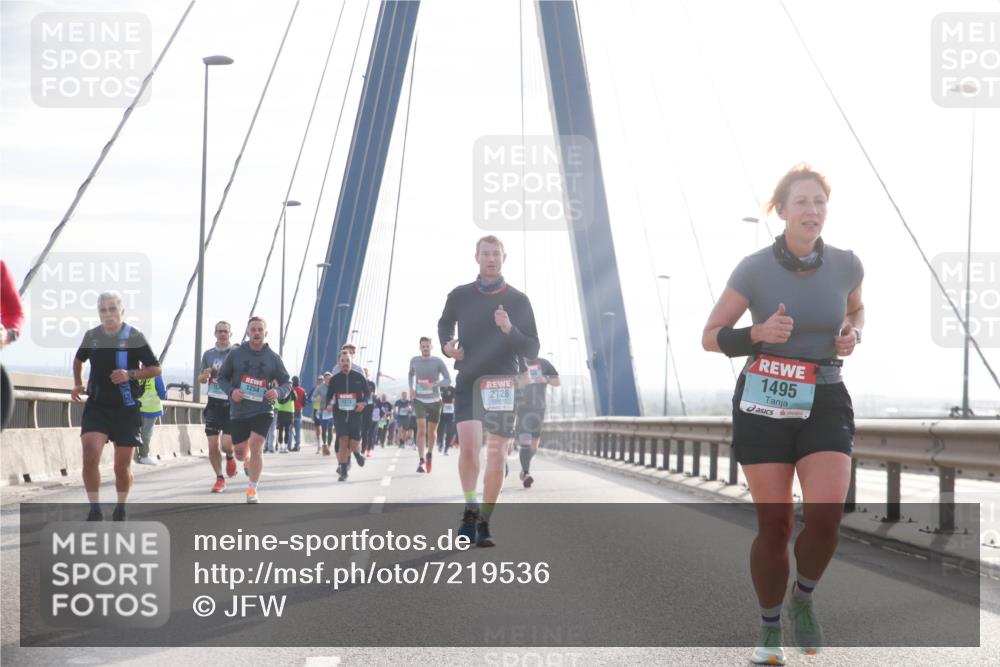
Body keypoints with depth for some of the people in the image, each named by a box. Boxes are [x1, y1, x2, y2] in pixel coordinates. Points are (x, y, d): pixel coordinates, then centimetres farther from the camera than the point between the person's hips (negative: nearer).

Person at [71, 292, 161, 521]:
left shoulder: (134, 337, -9)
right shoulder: (91, 336, 3)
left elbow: (155, 369, -4)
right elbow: (78, 360, 24)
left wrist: (130, 374, -19)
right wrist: (78, 384, 11)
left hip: (126, 408, -2)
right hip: (96, 405, 2)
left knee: (122, 466, 6)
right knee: (90, 456, -17)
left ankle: (120, 509, 28)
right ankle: (95, 510, -6)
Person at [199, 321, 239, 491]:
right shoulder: (209, 354, 9)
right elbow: (201, 380, 18)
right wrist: (205, 375, -4)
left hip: (232, 405, -3)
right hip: (213, 404, 3)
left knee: (226, 444, -12)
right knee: (213, 446, 0)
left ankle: (230, 457, 24)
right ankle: (219, 479, 18)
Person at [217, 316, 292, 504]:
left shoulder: (273, 358, 1)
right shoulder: (236, 354, 0)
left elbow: (287, 383, 8)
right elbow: (222, 378, 8)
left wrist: (278, 392, -15)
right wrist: (231, 391, -13)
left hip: (263, 410, -2)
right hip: (238, 411, 2)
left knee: (256, 446, -20)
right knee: (240, 455, 6)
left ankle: (252, 490, -7)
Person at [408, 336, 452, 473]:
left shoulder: (438, 362, -8)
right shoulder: (414, 361, 1)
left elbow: (448, 380, -9)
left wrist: (434, 385, -25)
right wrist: (411, 388, 4)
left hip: (434, 400, 0)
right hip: (419, 400, 0)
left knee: (432, 431, 11)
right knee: (421, 429, -16)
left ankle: (430, 454, 37)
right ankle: (421, 461, -19)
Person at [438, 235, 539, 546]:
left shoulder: (518, 301, 3)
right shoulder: (460, 296, 5)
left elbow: (532, 350, 2)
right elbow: (445, 323, 26)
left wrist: (510, 330, -16)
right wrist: (446, 345, 5)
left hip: (503, 384, 0)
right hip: (468, 382, 0)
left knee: (496, 459, 2)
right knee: (469, 447, -21)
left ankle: (484, 523, 15)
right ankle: (470, 507, -1)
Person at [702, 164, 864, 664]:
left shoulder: (845, 265, -1)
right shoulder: (754, 269, -8)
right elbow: (711, 336, -2)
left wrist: (853, 335, 0)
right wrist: (758, 334, -20)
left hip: (824, 404, 2)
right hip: (764, 404, -1)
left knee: (825, 516, -18)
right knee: (774, 525, 0)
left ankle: (803, 598, 13)